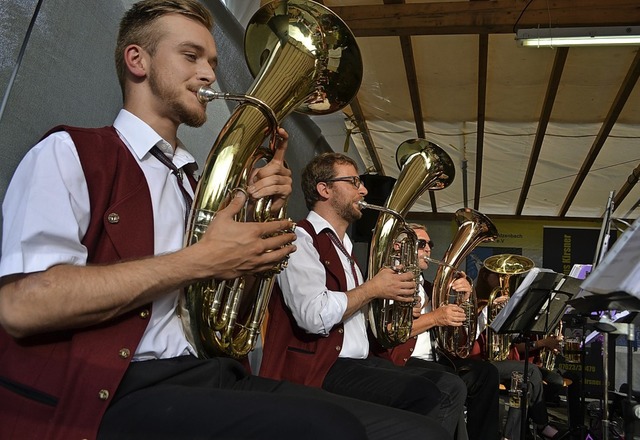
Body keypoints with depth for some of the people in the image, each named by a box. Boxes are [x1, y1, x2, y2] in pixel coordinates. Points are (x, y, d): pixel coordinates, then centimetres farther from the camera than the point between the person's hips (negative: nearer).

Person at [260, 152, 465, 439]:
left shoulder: (342, 246, 21)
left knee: (451, 388, -1)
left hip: (357, 361, 9)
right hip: (317, 367, -9)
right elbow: (314, 316, -24)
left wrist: (392, 291, 5)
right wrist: (373, 288, -12)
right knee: (427, 396, -22)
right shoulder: (300, 239, -9)